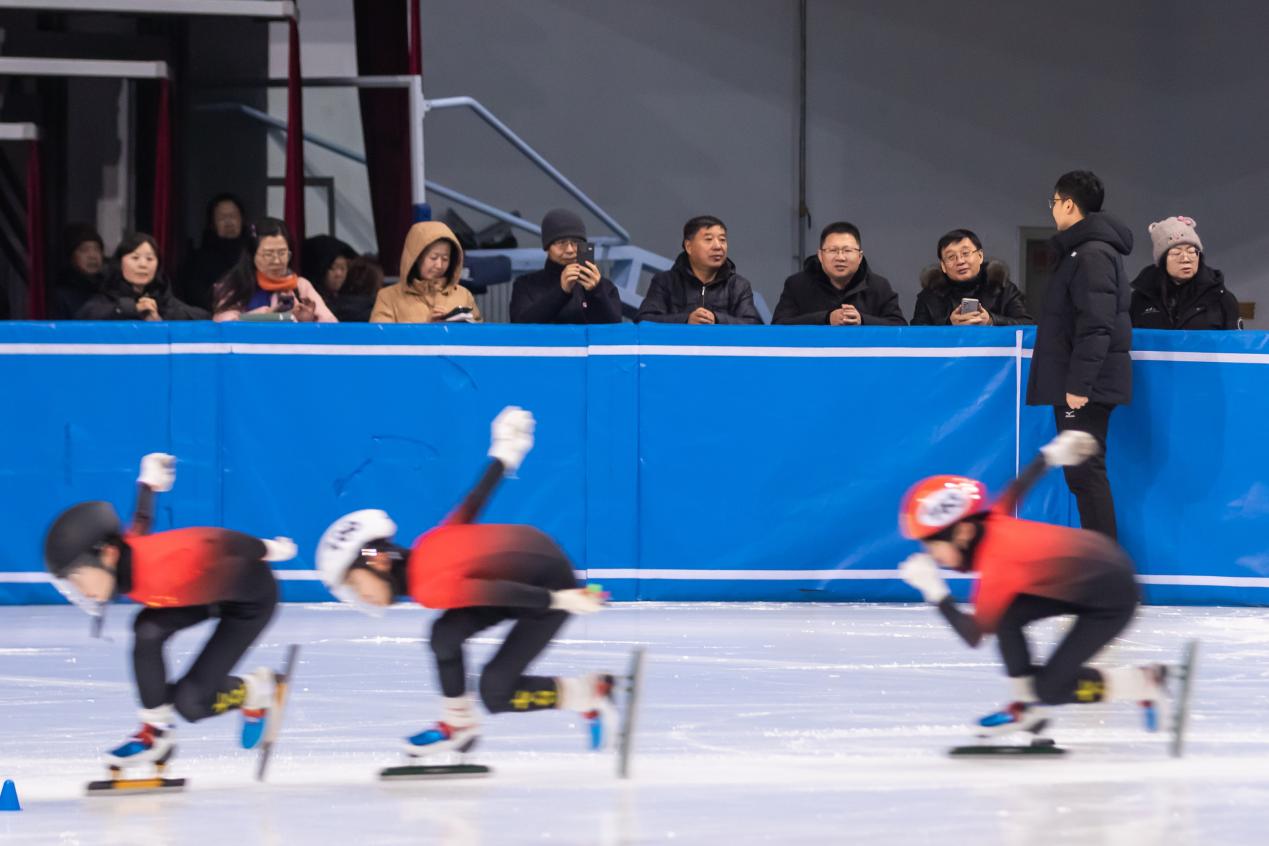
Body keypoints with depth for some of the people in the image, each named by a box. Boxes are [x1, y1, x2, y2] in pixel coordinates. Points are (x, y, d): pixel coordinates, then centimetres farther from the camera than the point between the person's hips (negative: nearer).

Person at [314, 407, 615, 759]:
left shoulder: (427, 588, -26)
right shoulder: (428, 545, -3)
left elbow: (493, 591, -34)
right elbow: (473, 503, 6)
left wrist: (561, 599, -38)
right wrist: (503, 454, 20)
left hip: (551, 585, -9)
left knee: (495, 693, -10)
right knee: (446, 634, -4)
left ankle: (590, 694, 5)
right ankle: (458, 724, 11)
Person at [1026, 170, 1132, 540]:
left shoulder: (1092, 255, -15)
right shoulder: (1082, 250, 18)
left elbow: (1096, 326, -22)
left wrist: (1079, 384, -24)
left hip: (1085, 388, -11)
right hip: (1075, 385, 11)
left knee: (1085, 471, -11)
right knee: (1082, 473, 12)